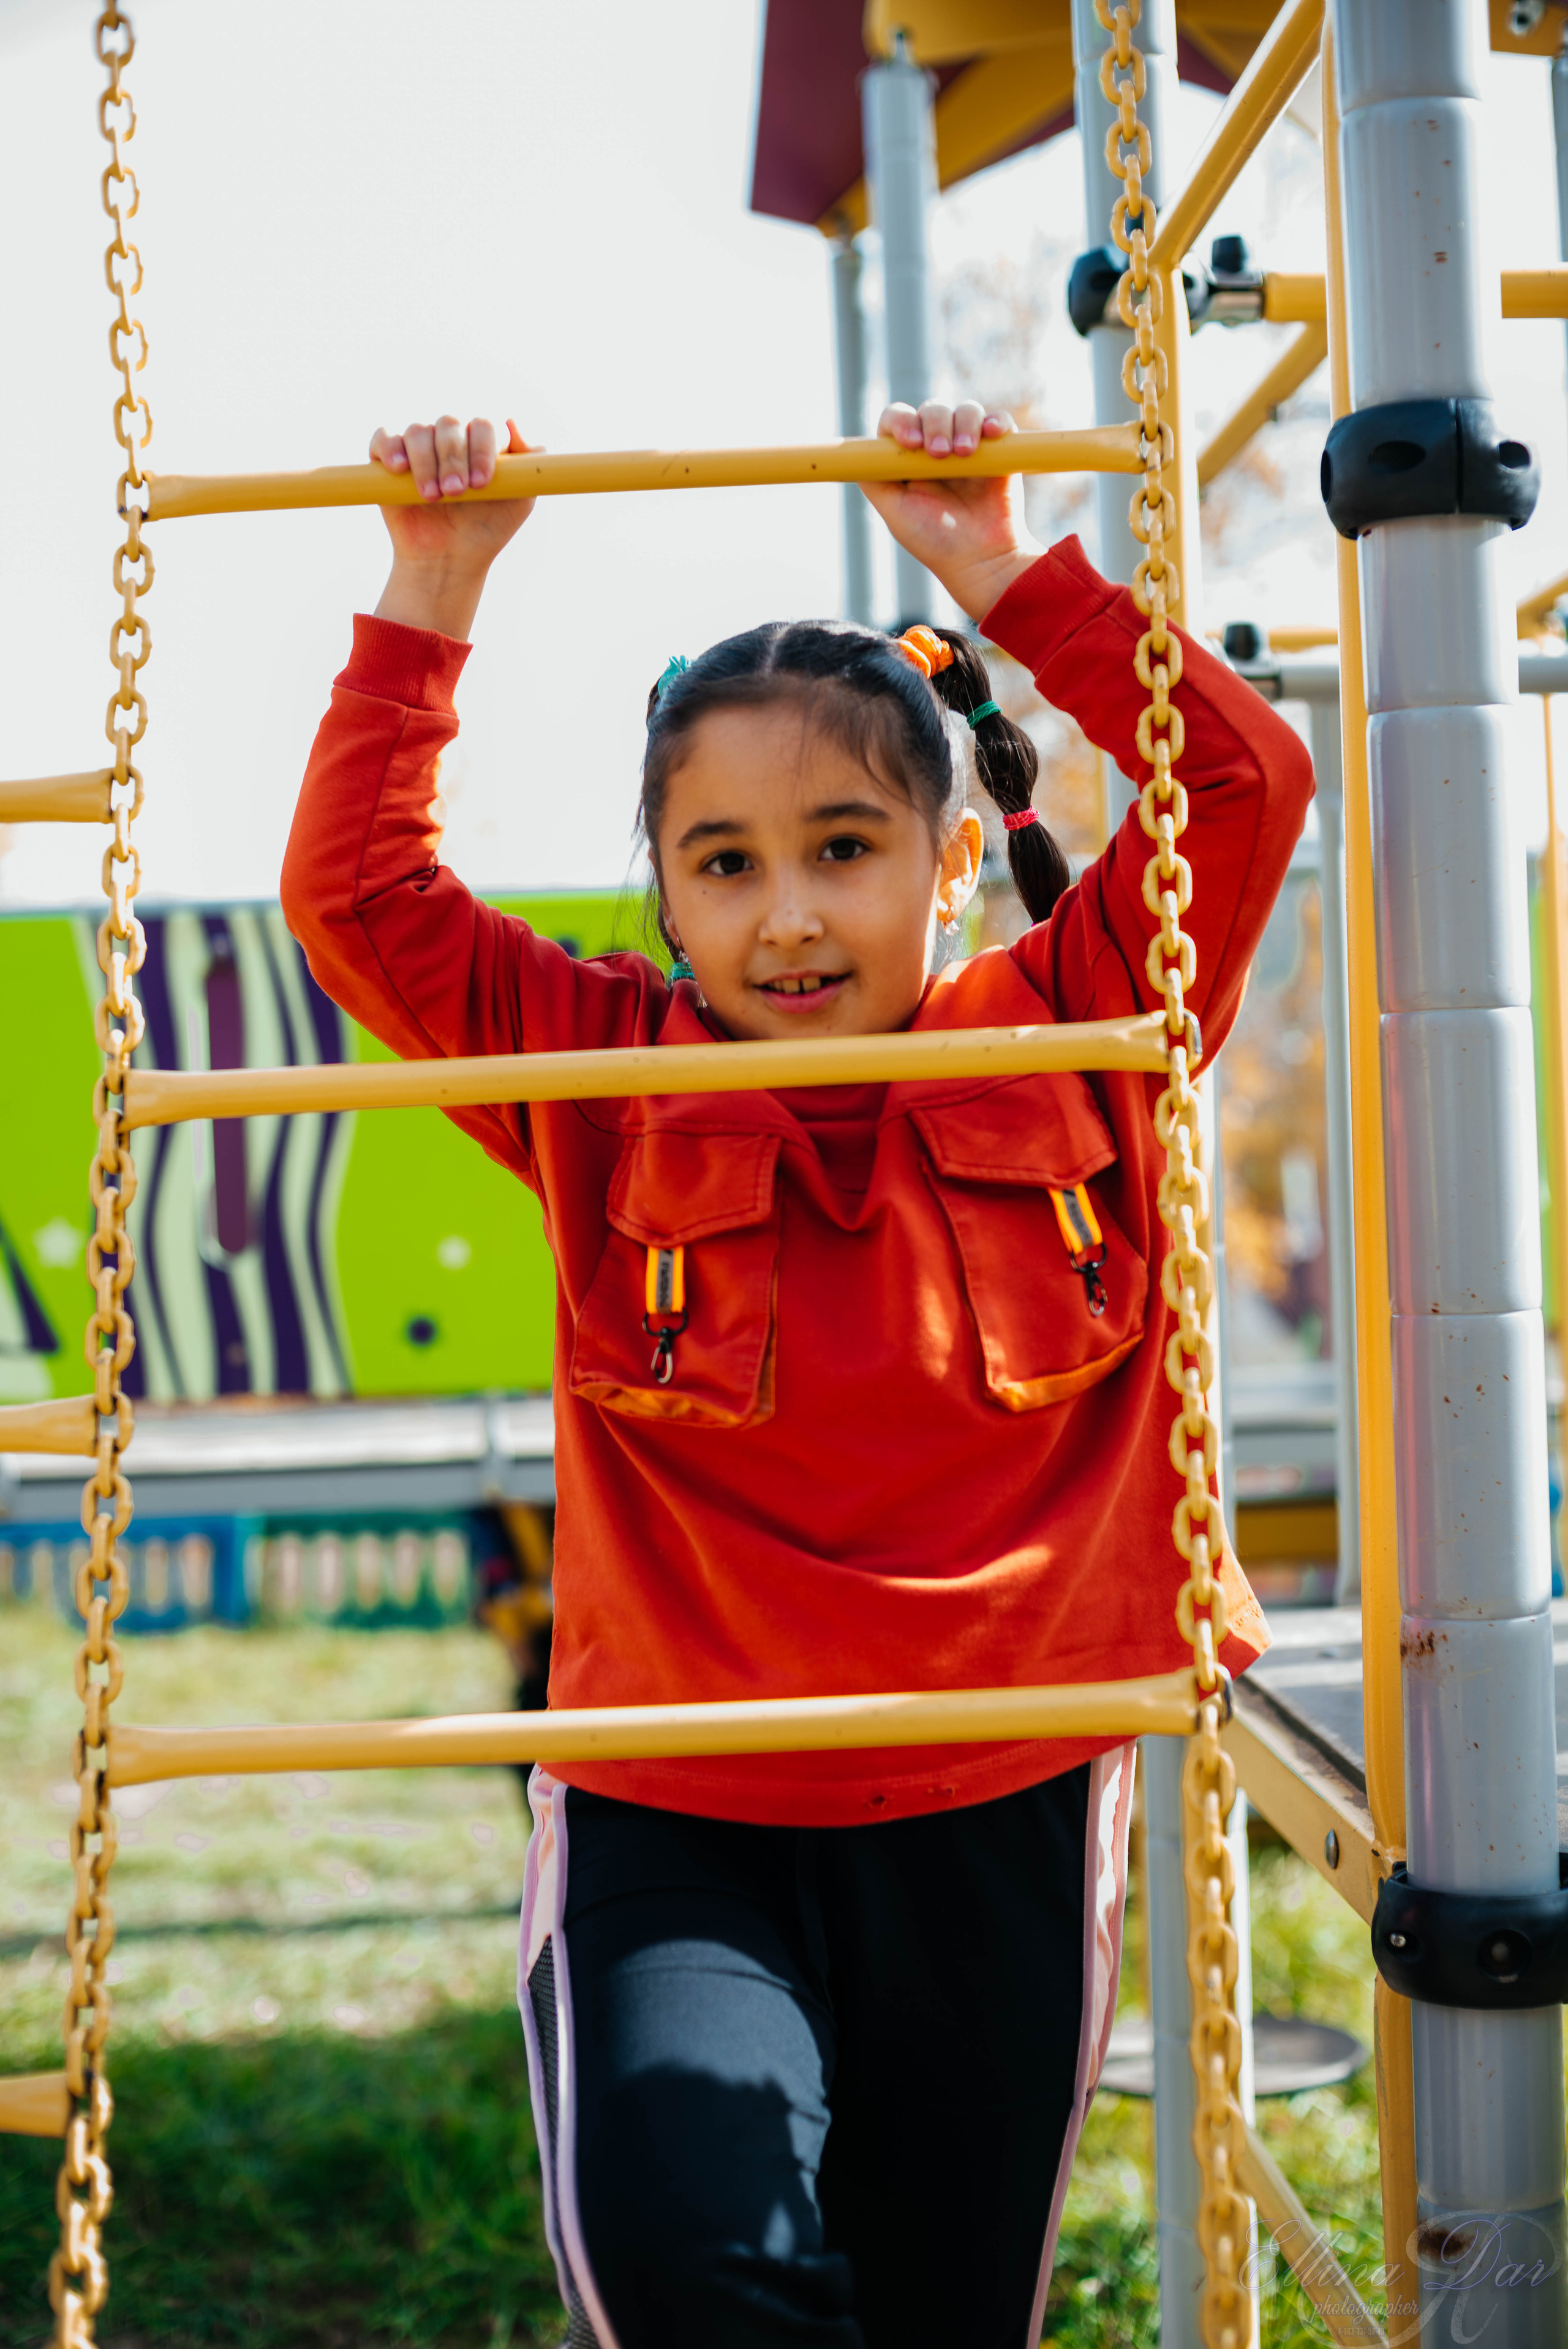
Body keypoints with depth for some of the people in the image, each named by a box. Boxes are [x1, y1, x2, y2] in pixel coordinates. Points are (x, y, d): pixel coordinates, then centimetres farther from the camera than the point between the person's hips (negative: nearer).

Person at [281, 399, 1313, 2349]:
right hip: (672, 1819, -1)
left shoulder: (1060, 1054, 2)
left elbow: (1245, 783, -1)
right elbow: (352, 892, -3)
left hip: (999, 1815, 2)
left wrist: (999, 578, -3)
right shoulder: (606, 1083, 1)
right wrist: (433, 596, -6)